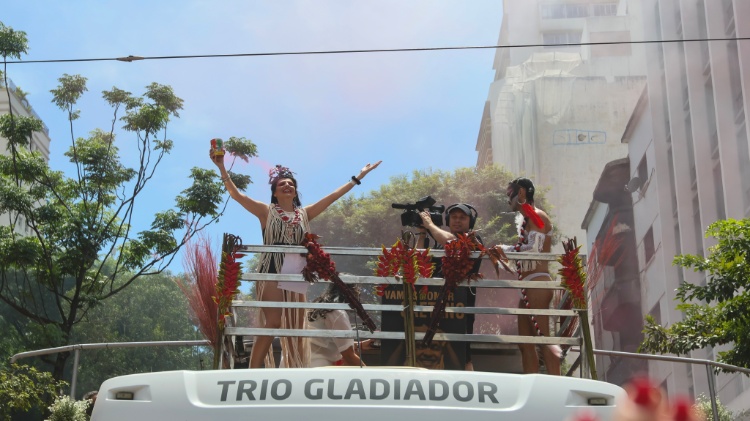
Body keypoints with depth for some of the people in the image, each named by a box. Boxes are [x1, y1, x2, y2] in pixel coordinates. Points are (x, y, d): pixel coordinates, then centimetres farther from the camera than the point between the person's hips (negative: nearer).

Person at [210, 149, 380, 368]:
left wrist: (358, 177, 16)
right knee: (272, 324, -16)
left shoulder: (305, 213, 15)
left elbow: (334, 195, 16)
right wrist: (221, 167, -13)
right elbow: (235, 194, -3)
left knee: (296, 331, 4)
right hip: (271, 274, -4)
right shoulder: (266, 211, 5)